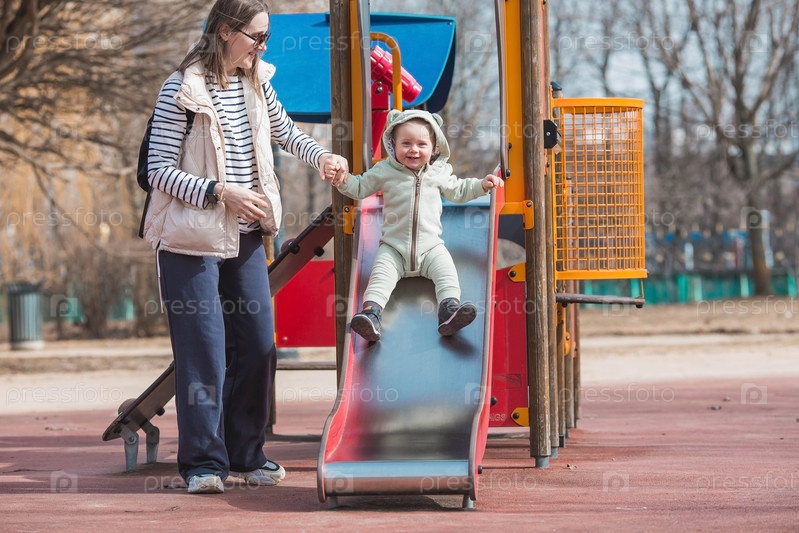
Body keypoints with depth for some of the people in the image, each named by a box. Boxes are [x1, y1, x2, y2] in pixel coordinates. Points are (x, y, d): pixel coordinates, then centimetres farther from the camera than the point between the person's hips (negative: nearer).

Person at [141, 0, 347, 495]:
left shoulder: (257, 83, 6)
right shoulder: (183, 90, -13)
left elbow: (284, 131, 25)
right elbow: (159, 171, -13)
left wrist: (322, 156, 7)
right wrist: (219, 192, -21)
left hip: (246, 237, 7)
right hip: (193, 240, -6)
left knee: (258, 346, 6)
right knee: (204, 352, -6)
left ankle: (246, 453, 18)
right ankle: (204, 462, 1)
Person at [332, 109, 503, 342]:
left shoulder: (438, 173, 8)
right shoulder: (384, 171, 2)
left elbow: (458, 191, 25)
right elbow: (360, 187, 10)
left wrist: (482, 184, 14)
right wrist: (343, 180, -9)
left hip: (430, 246, 2)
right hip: (393, 247, -2)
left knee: (446, 271, -22)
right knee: (381, 274, -23)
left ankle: (450, 310, -36)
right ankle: (370, 312, -38)